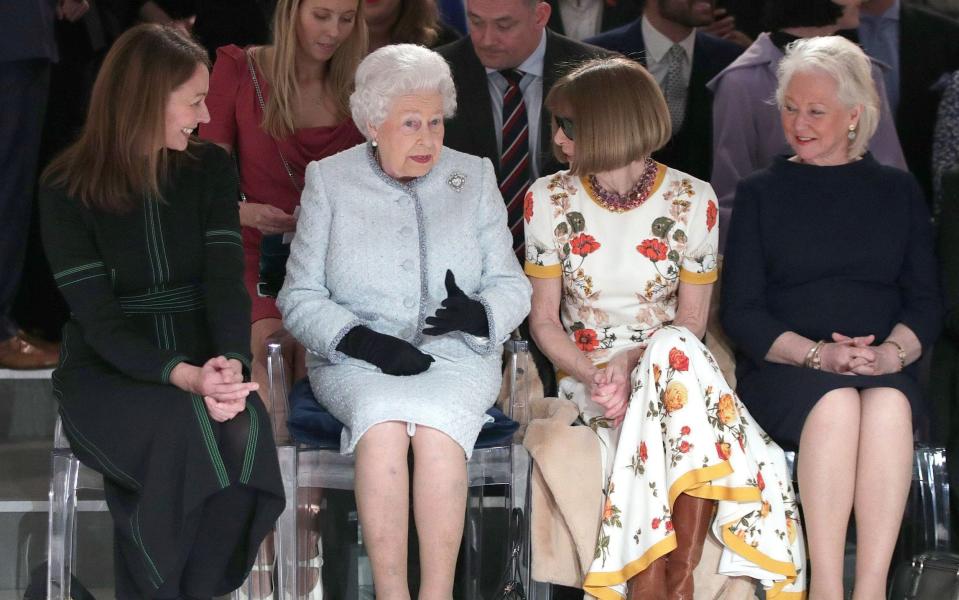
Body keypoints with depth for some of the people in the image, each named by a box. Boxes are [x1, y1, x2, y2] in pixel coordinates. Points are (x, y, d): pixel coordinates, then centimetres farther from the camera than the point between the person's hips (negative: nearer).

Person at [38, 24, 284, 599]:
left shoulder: (211, 169, 6)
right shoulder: (68, 189, -5)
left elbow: (226, 280, -5)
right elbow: (98, 317, -12)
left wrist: (231, 363, -26)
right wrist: (185, 378, -29)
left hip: (200, 363, 3)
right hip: (106, 374, -3)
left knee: (244, 433, -33)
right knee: (187, 432, -36)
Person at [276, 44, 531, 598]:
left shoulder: (474, 178, 11)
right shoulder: (329, 181, 7)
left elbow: (513, 288, 10)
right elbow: (300, 297, 5)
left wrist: (476, 314, -15)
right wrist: (362, 340, -13)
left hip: (457, 355, 1)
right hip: (356, 362, -1)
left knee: (437, 428, -33)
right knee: (383, 422, -35)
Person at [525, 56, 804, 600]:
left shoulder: (692, 201, -1)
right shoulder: (550, 200, 3)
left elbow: (691, 322, 1)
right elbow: (544, 319, 4)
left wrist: (631, 362, -18)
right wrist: (593, 374, -16)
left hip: (669, 364, 0)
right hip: (586, 374, 0)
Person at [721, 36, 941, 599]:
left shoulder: (898, 191, 16)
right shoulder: (761, 193, 13)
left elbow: (926, 302, 10)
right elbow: (741, 311, 5)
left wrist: (892, 352, -12)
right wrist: (817, 354, -12)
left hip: (886, 369, 1)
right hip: (783, 371, -1)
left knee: (888, 403, -35)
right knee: (837, 402, -35)